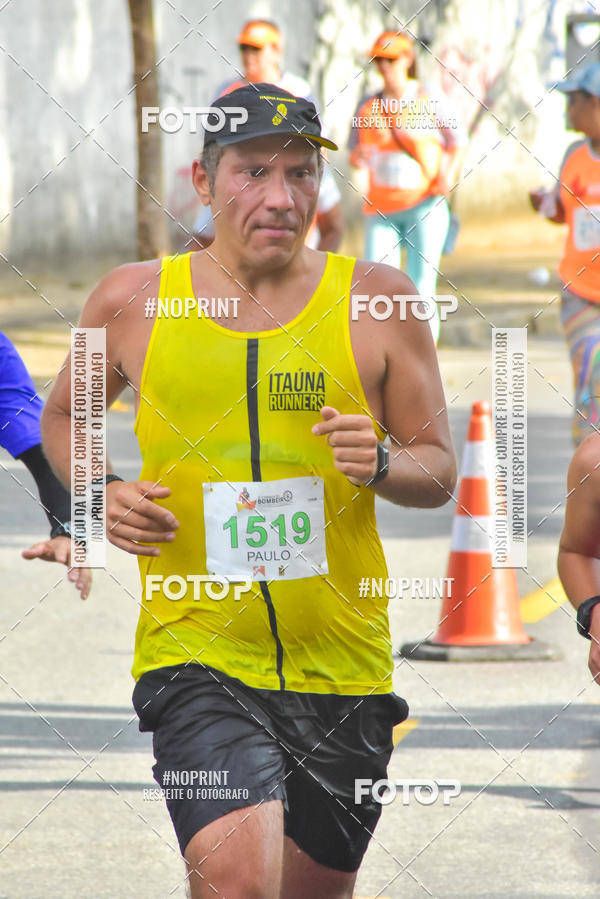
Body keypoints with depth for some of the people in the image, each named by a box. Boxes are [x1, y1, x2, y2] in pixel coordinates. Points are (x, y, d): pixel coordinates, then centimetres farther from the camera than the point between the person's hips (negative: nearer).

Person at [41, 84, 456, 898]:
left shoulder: (375, 300, 0)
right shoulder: (133, 300, 2)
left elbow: (439, 469, 7)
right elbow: (63, 417, 19)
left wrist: (380, 464, -16)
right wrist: (101, 495, -1)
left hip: (341, 664, 2)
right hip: (194, 651, -2)